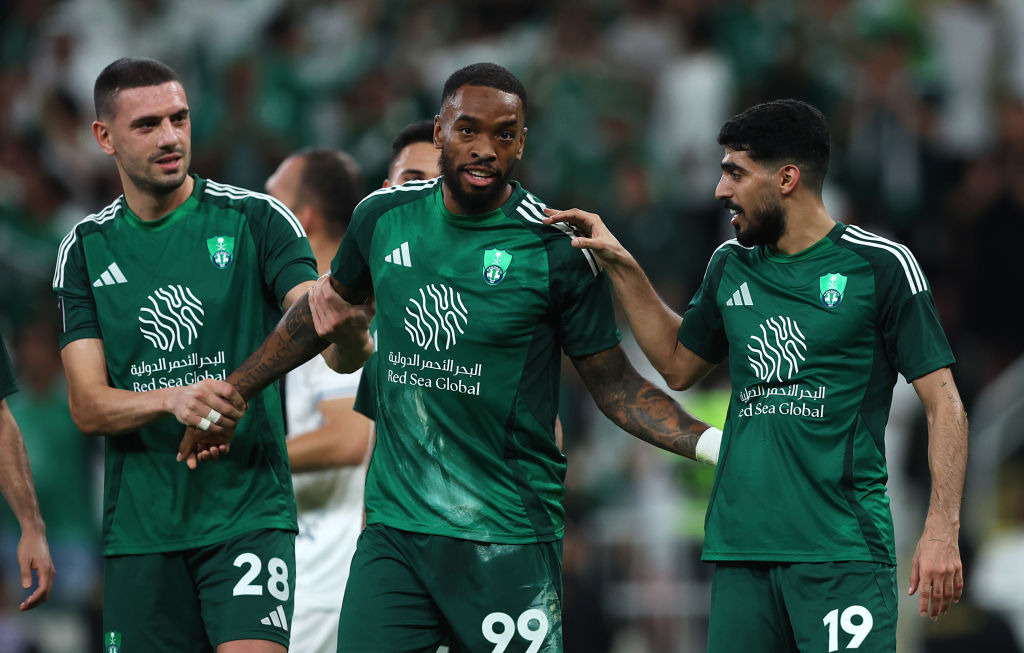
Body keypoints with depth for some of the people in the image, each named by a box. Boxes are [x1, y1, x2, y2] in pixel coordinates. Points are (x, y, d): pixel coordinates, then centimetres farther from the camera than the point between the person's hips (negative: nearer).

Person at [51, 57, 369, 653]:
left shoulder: (255, 219, -2)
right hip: (141, 529, 3)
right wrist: (174, 400, -21)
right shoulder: (86, 250, 6)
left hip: (249, 511, -3)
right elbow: (88, 408, -1)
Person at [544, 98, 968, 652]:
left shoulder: (879, 266, -3)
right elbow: (679, 365, 30)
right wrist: (622, 268, 22)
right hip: (742, 545, 5)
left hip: (840, 550, -5)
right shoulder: (731, 267, 14)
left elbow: (943, 403, -4)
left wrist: (941, 531, -13)